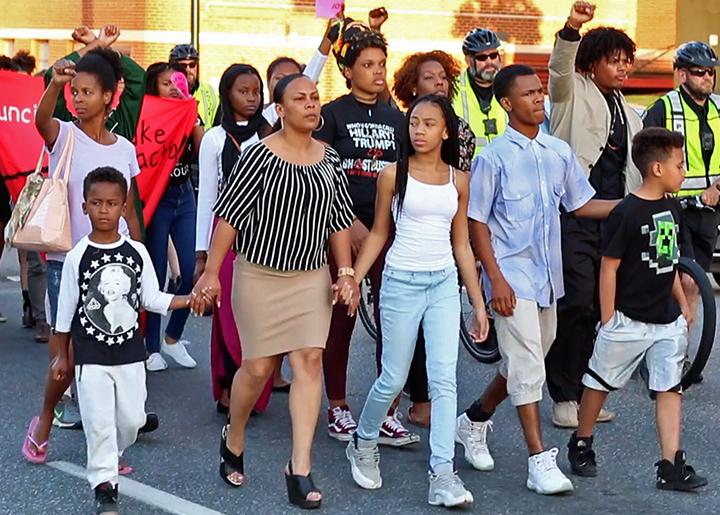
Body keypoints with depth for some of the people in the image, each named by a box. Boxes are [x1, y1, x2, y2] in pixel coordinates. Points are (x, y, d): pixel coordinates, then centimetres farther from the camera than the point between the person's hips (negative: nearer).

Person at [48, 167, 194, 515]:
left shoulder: (137, 253, -3)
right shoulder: (77, 257, -9)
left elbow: (152, 299, 4)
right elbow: (65, 311, -1)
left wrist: (191, 299, -8)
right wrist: (61, 356, 4)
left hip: (130, 354, 3)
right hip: (91, 357, -3)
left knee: (132, 418, 9)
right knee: (99, 420, -4)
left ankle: (110, 455, 39)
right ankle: (105, 486, 6)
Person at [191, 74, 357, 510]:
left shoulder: (329, 159, 4)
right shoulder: (260, 155, -11)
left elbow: (339, 220, 10)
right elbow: (229, 215, -11)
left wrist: (346, 271, 3)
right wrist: (212, 273, -13)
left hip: (312, 276, 4)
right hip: (260, 276, -4)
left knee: (310, 360, -6)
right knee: (258, 367, 1)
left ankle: (300, 469, -3)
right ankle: (233, 441, 30)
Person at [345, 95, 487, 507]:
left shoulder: (458, 181, 7)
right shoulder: (394, 175, -1)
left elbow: (462, 244, 11)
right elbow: (379, 234, 4)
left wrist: (479, 303, 9)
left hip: (445, 285, 2)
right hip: (401, 283, -2)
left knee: (445, 379, -6)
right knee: (394, 379, 4)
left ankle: (443, 473, -6)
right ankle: (364, 443, 31)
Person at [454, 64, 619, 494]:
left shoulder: (559, 152, 7)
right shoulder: (494, 157, -8)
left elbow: (582, 204, 13)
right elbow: (477, 221, -7)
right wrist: (496, 279, -14)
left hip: (548, 276, 6)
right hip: (512, 277, -6)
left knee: (525, 363, 16)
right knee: (527, 367, -8)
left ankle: (475, 421, 37)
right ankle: (540, 462, -4)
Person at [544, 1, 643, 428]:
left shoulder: (629, 115, 22)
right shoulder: (575, 94, 2)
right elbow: (561, 69, -21)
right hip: (574, 213, -7)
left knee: (598, 306, 7)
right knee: (577, 303, -11)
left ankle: (580, 391, 16)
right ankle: (564, 397, -3)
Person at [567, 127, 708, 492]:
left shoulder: (672, 209, 6)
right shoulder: (627, 213, -16)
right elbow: (609, 266, -14)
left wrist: (683, 304, 17)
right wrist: (608, 320, -13)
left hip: (667, 321, 7)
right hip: (628, 321, -7)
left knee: (670, 388, 2)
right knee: (600, 382, 10)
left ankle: (671, 466, 3)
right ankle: (581, 445, 29)